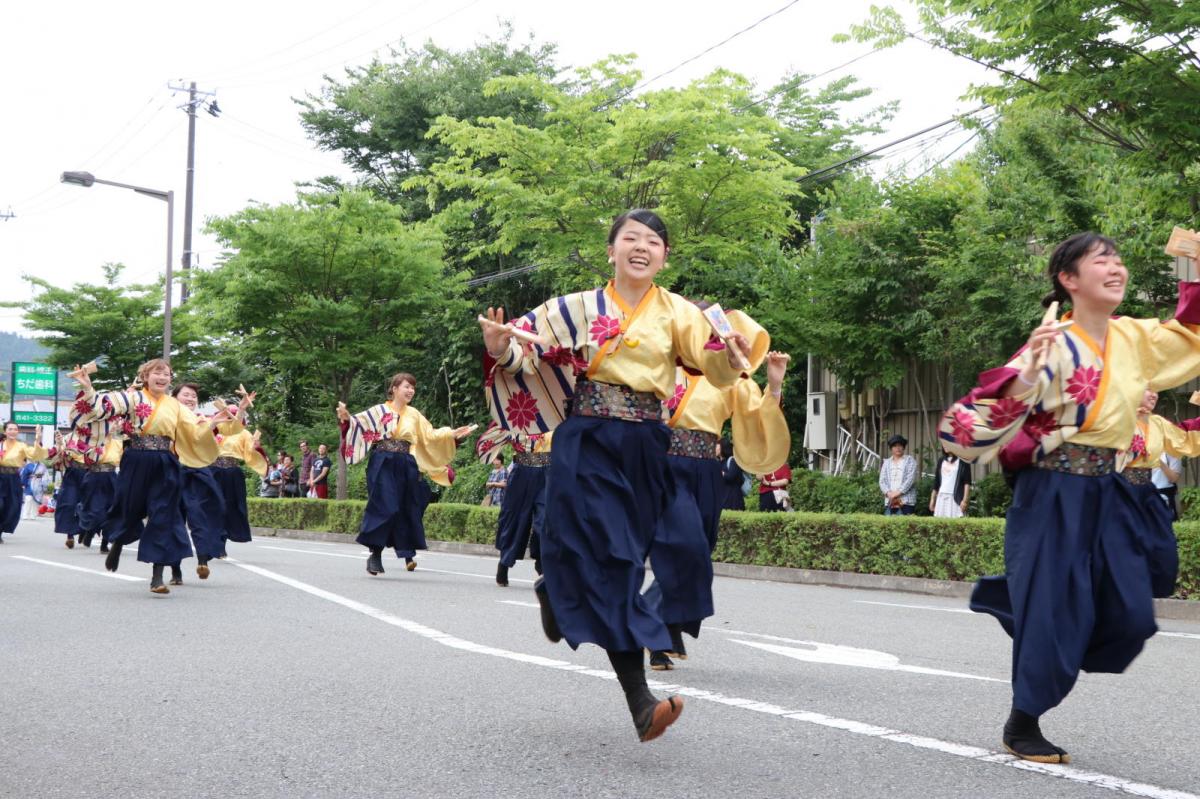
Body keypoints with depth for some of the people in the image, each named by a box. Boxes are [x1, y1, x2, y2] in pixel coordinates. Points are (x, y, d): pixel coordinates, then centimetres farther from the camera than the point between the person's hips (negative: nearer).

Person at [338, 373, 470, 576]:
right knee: (384, 508, -11)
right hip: (383, 466, -4)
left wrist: (452, 434, 10)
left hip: (406, 468, 4)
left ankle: (408, 554, 8)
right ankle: (374, 553, -4)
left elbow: (430, 435, 18)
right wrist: (346, 418, -30)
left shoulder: (414, 414, 15)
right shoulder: (380, 411, 1)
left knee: (407, 509, 2)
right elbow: (359, 422, -10)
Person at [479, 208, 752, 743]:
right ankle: (641, 706, -16)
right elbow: (530, 354, 2)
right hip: (587, 443, -3)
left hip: (644, 448, 3)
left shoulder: (678, 313, 6)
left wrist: (732, 355, -27)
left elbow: (717, 370, -5)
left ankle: (555, 590, 48)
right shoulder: (580, 308, 3)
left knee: (622, 556, 12)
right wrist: (502, 351, -20)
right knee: (611, 561, -13)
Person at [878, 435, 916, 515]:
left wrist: (898, 493, -13)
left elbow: (910, 479, -4)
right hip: (889, 502, 4)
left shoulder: (910, 460, 8)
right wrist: (889, 493, -9)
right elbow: (882, 481, 10)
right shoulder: (886, 462, 19)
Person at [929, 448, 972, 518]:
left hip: (955, 499, -5)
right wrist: (932, 499, 14)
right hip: (941, 498, 5)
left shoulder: (962, 461, 0)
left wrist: (965, 500, -12)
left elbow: (967, 483, -5)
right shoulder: (941, 461, 15)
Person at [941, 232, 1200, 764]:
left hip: (1107, 494, 7)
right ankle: (1022, 727, 19)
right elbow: (979, 420, -22)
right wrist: (1030, 371, -35)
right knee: (1055, 615, -3)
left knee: (1131, 616, 3)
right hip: (1054, 495, -7)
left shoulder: (1134, 338, 5)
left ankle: (1012, 596, 28)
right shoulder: (1056, 346, -16)